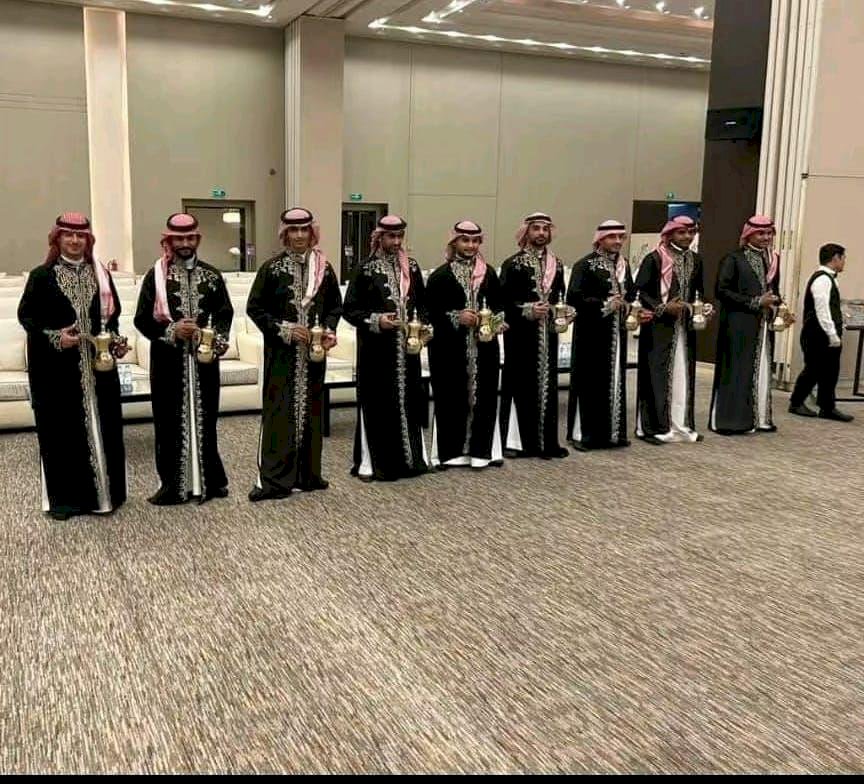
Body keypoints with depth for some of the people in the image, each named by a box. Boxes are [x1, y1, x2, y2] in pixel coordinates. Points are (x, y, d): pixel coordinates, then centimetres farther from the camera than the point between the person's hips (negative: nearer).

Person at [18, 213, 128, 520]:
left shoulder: (101, 274, 9)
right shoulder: (42, 275, -1)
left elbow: (112, 313, 14)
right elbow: (25, 315, -1)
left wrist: (115, 340, -3)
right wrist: (54, 337, -16)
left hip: (98, 364, 3)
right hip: (57, 366, -3)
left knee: (101, 426, 5)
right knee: (61, 428, 1)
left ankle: (103, 492, 17)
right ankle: (64, 496, 10)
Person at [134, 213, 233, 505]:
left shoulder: (212, 275, 6)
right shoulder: (155, 276, 0)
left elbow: (224, 313, 6)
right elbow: (142, 319, -1)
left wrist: (218, 339, -12)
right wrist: (171, 331, -16)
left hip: (204, 358, 2)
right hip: (168, 360, -1)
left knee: (204, 419, 7)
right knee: (170, 422, 3)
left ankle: (208, 481, 19)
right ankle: (172, 485, 13)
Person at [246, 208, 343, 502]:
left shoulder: (324, 268, 6)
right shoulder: (272, 267, -2)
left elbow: (335, 305, 13)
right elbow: (254, 307, -2)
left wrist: (329, 330, -5)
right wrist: (284, 329, -12)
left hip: (314, 352, 3)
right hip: (281, 353, -3)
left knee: (310, 409, 8)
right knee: (279, 412, -5)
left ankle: (308, 474, 17)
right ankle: (273, 478, 0)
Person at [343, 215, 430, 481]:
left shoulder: (411, 267, 9)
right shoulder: (366, 269, -3)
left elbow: (422, 303, 15)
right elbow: (350, 309, -4)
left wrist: (422, 325, -3)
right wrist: (376, 320, -17)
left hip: (406, 346, 4)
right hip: (376, 348, -4)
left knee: (408, 399, 7)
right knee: (376, 402, 0)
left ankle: (409, 457, 18)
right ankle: (371, 462, 8)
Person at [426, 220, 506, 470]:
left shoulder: (488, 273, 10)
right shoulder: (441, 276, -2)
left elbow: (499, 304, 16)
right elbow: (430, 311, -5)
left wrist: (498, 321, -3)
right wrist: (456, 318, -16)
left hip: (484, 345, 4)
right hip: (450, 347, -4)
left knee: (484, 394, 5)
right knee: (452, 396, -2)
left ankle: (481, 449, 16)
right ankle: (450, 451, 10)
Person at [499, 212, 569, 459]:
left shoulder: (556, 264, 13)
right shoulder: (513, 264, -5)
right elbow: (503, 300, -9)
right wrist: (528, 311, -20)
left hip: (548, 334, 5)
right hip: (521, 334, -5)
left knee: (547, 384, 7)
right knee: (522, 385, -2)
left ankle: (547, 441, 14)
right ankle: (521, 441, 5)